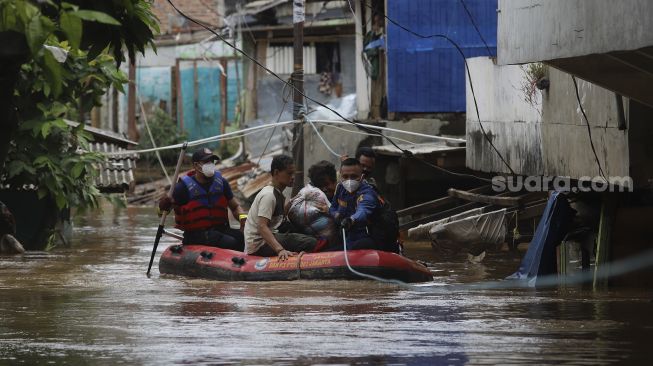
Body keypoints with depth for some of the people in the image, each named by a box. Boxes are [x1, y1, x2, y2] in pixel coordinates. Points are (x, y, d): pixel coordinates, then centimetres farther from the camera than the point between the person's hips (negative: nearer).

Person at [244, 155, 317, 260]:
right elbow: (262, 227, -28)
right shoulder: (268, 195, -16)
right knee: (311, 243, -22)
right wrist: (280, 250, -40)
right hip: (259, 245, -10)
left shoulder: (277, 193, 16)